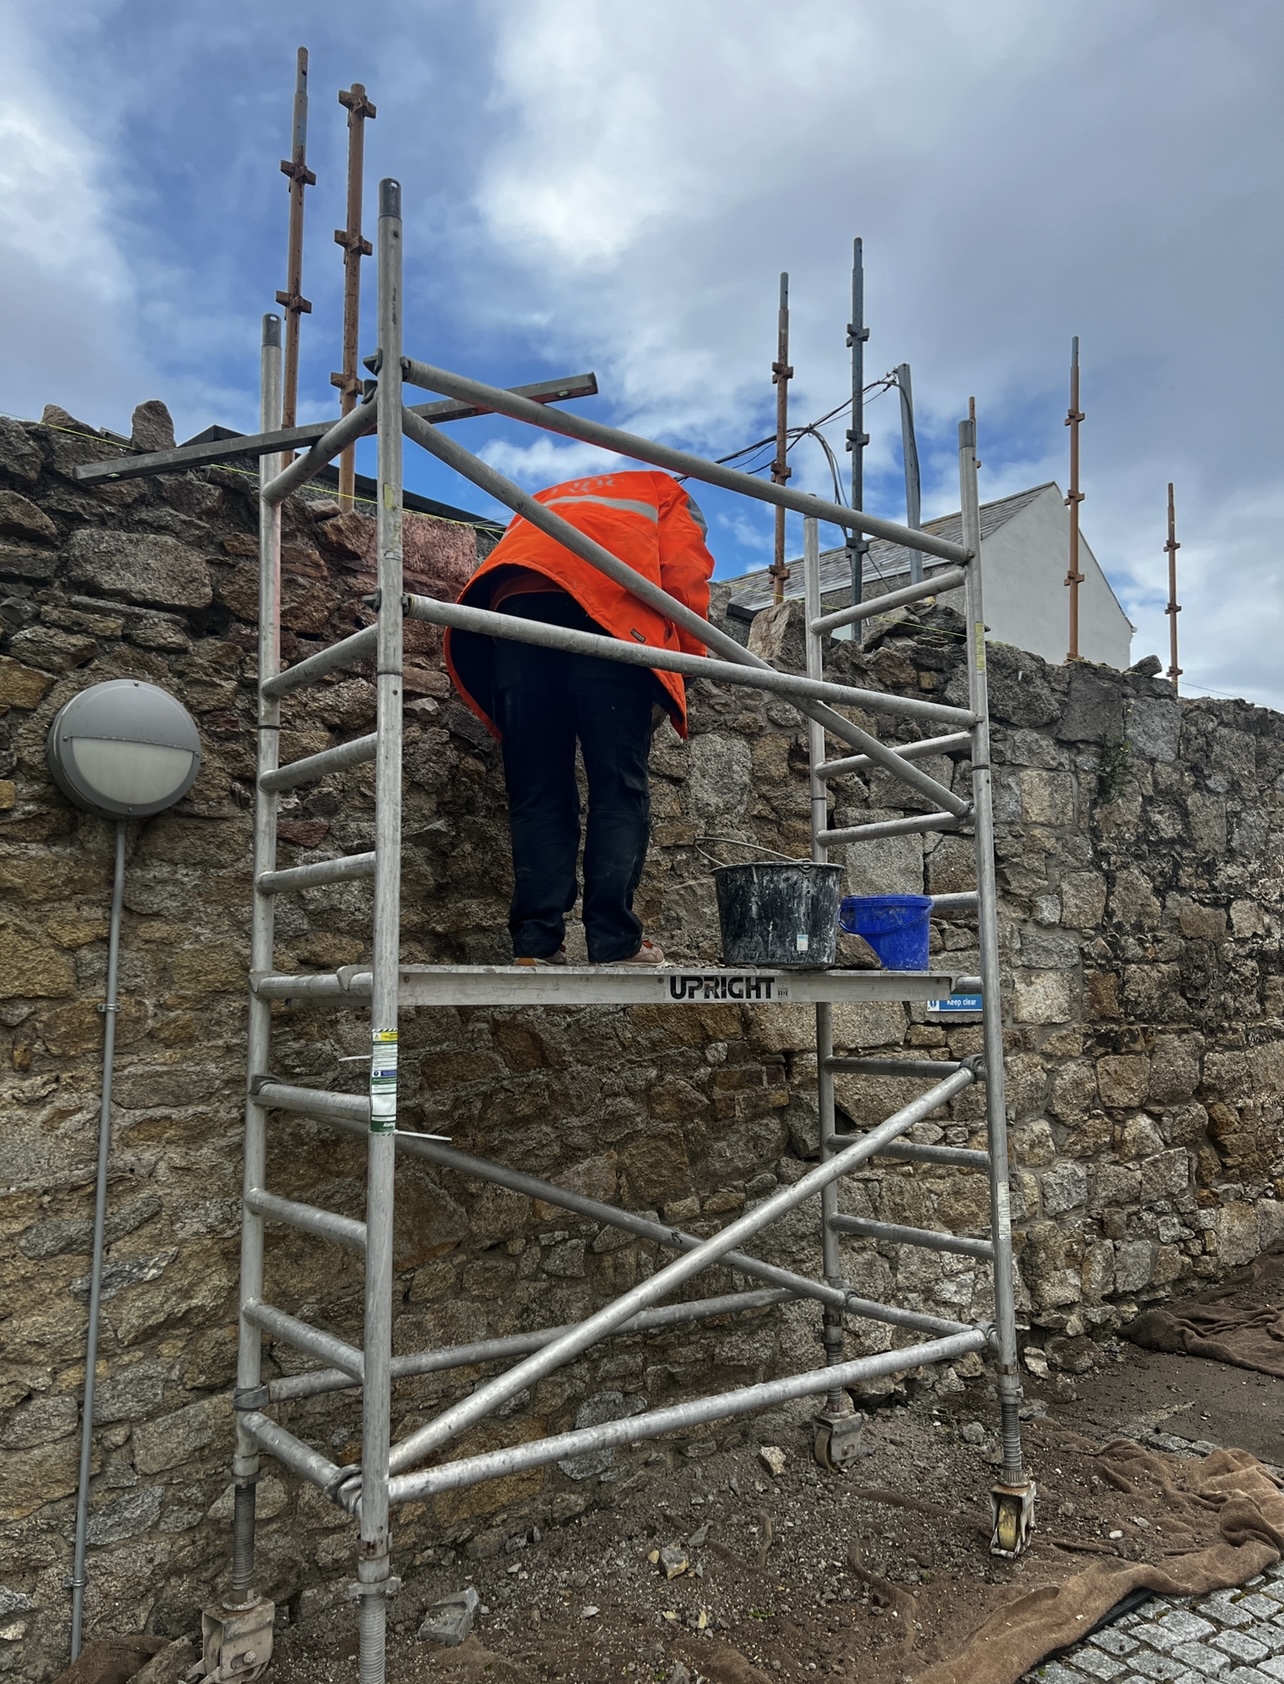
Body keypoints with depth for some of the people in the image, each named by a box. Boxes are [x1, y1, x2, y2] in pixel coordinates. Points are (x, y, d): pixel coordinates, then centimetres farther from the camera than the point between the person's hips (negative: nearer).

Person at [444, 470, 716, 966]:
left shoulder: (543, 499, 42)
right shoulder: (666, 494, 30)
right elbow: (684, 577, 9)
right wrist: (679, 676, 11)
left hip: (514, 599, 4)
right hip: (608, 609, -3)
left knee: (535, 791, 3)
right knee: (619, 789, -3)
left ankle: (537, 943, -5)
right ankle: (614, 943, -10)